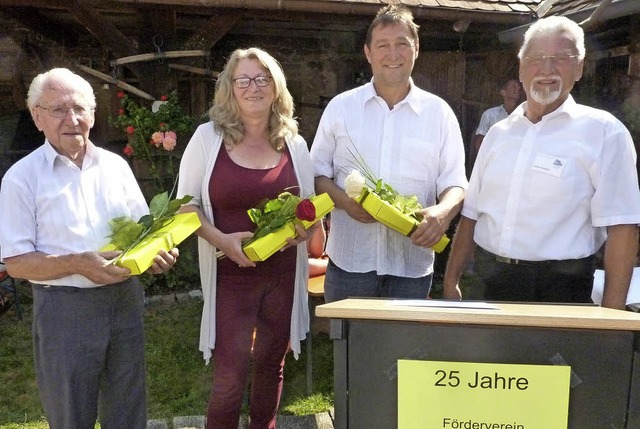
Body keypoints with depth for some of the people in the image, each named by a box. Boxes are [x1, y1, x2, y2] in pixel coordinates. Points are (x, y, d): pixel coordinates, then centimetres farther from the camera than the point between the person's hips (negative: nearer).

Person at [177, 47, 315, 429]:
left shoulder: (294, 143, 4)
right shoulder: (208, 137, -4)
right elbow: (186, 204, -1)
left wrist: (308, 227, -9)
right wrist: (221, 240, -17)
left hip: (284, 274, 3)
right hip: (231, 276, -3)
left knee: (271, 366, 17)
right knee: (230, 377, 0)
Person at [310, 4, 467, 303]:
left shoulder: (439, 112, 4)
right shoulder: (340, 107, 5)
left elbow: (455, 183, 3)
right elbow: (318, 173, 8)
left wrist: (443, 212, -19)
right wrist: (343, 200, -12)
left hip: (412, 266, 0)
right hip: (349, 261, 0)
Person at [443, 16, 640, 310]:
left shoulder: (603, 132, -7)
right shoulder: (499, 133, 8)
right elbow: (471, 213, 9)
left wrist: (610, 316, -16)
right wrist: (451, 281, 6)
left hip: (559, 290, -4)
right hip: (493, 284, 5)